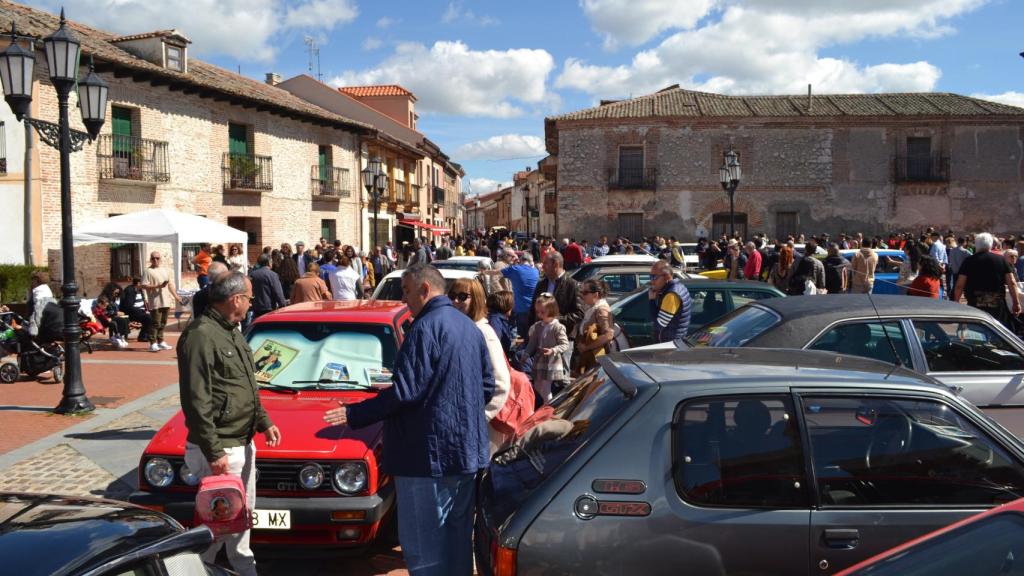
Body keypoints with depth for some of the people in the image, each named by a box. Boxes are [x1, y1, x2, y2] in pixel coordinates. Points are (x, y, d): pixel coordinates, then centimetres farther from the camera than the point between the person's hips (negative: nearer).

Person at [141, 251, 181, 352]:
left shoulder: (165, 271, 17)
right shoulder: (148, 271, -4)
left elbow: (170, 284, 22)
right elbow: (144, 286, -13)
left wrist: (176, 296, 16)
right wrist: (158, 286, -19)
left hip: (166, 301, 7)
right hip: (155, 302, -7)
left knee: (163, 322, 10)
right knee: (155, 323, -7)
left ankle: (160, 342, 18)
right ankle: (153, 343, -3)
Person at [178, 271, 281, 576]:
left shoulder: (232, 333, 11)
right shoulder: (201, 336, -20)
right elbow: (196, 401, -23)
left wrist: (264, 421, 14)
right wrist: (213, 452, -23)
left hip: (244, 444, 10)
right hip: (219, 450, -10)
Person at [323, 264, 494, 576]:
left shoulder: (425, 328, -16)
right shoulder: (470, 327, 11)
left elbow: (405, 392, -21)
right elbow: (487, 387, 16)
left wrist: (353, 414, -13)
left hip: (430, 453, -9)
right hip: (470, 451, 9)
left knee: (422, 543, -1)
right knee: (458, 536, 19)